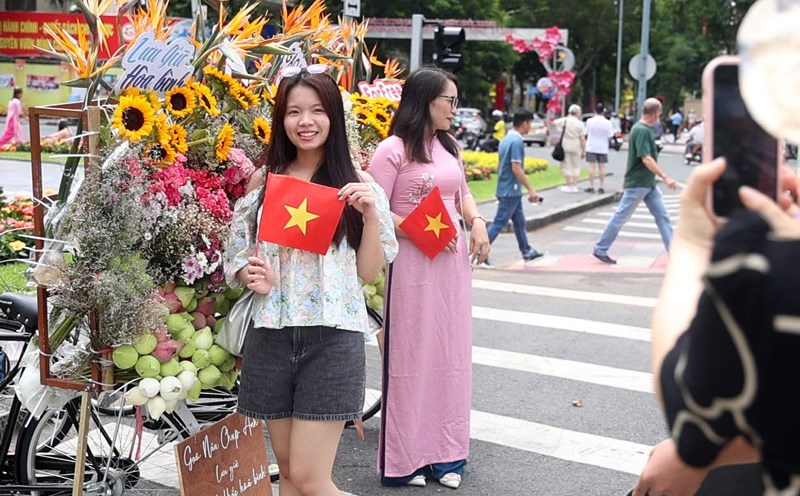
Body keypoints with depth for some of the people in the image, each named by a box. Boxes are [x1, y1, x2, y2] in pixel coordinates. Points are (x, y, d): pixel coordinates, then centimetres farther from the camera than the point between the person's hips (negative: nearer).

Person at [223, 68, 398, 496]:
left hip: (332, 337, -3)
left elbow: (369, 272, 0)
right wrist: (253, 277, -10)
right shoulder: (263, 181, 6)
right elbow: (235, 257, 12)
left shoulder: (356, 186, 0)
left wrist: (371, 215, -14)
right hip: (271, 335, 3)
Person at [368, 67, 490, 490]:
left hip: (453, 261, 7)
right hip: (413, 264, -7)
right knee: (412, 356, 0)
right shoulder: (393, 150, -8)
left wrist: (477, 222, 2)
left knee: (450, 354, 11)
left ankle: (444, 453, 23)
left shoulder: (448, 147, 13)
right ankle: (406, 458, 13)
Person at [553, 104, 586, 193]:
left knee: (566, 165, 7)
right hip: (576, 146, 0)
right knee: (576, 166, 10)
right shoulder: (580, 123, -6)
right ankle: (575, 186, 9)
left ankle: (569, 185, 6)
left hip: (565, 145, 0)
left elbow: (555, 122, 17)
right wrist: (583, 151, -1)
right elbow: (582, 139, -7)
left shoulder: (564, 121, -4)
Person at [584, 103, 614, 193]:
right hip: (603, 148, 1)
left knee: (592, 166, 2)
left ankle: (591, 187, 0)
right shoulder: (607, 123, -8)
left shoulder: (590, 121, -8)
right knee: (602, 167, 5)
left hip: (591, 147, 0)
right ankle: (601, 187, 6)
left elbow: (586, 132, 4)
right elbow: (610, 135, -3)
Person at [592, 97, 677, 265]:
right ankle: (600, 250, 11)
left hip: (649, 183, 9)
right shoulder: (642, 131, -19)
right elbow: (646, 159, -26)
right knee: (621, 217, 0)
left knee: (662, 215, 5)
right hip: (637, 183, -9)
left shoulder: (643, 128, 11)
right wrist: (665, 177, -28)